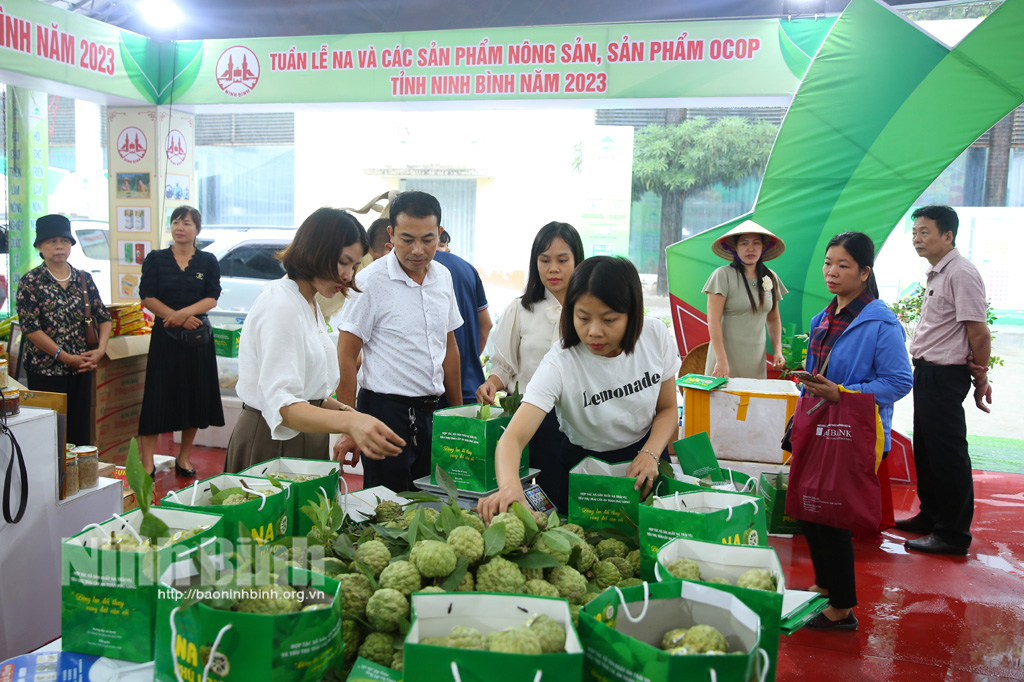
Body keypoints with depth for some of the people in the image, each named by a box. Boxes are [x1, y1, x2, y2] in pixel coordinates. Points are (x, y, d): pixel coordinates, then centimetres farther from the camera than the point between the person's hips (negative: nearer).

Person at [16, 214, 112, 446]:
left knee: (80, 427, 9)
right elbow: (30, 327, -11)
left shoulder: (84, 279, 8)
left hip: (81, 366, 4)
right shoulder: (31, 281, -4)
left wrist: (100, 349, -6)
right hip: (45, 369, -4)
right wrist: (65, 357, -14)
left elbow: (103, 317, 10)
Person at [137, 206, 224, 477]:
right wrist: (177, 318, -14)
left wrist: (184, 313, -19)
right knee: (157, 398, -4)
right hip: (164, 336, -1)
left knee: (195, 397, 6)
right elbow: (147, 297, -2)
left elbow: (212, 298, -3)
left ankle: (184, 458, 21)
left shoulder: (208, 262, 6)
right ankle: (146, 465, 0)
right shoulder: (156, 259, 4)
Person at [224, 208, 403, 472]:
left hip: (306, 440, 9)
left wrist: (341, 410, 3)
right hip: (272, 445, -9)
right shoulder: (280, 304, -19)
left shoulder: (310, 304, 12)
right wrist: (349, 422, -45)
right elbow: (281, 405, -30)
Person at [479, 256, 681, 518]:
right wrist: (509, 485, -58)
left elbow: (667, 409, -1)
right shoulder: (560, 363, -27)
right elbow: (513, 437, -37)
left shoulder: (655, 335, -16)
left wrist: (650, 454, -19)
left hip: (644, 452, 2)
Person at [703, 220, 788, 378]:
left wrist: (777, 349, 7)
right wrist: (721, 360, -18)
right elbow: (713, 320, -12)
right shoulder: (723, 275, -7)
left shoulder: (771, 278, 10)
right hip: (727, 354, -5)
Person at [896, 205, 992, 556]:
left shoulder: (961, 273, -17)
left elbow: (979, 333, -18)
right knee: (925, 450, 18)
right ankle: (930, 517, 32)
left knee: (947, 454, -2)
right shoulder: (936, 274, 14)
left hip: (945, 375, -10)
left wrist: (981, 379, -10)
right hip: (926, 371, 10)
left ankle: (953, 534, 8)